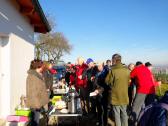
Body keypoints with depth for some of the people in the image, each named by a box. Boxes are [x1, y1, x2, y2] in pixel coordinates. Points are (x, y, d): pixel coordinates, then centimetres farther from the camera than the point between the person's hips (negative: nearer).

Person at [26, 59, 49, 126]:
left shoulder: (38, 75, 11)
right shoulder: (32, 76, -19)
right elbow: (33, 91, -22)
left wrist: (44, 101, 20)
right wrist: (36, 103, -23)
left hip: (39, 102, 9)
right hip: (35, 103, -9)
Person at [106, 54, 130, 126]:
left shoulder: (113, 70, -20)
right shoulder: (127, 70, -5)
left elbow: (107, 81, -6)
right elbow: (128, 82, 8)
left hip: (116, 96, -4)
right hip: (124, 96, 5)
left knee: (117, 114, 8)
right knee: (124, 113, 19)